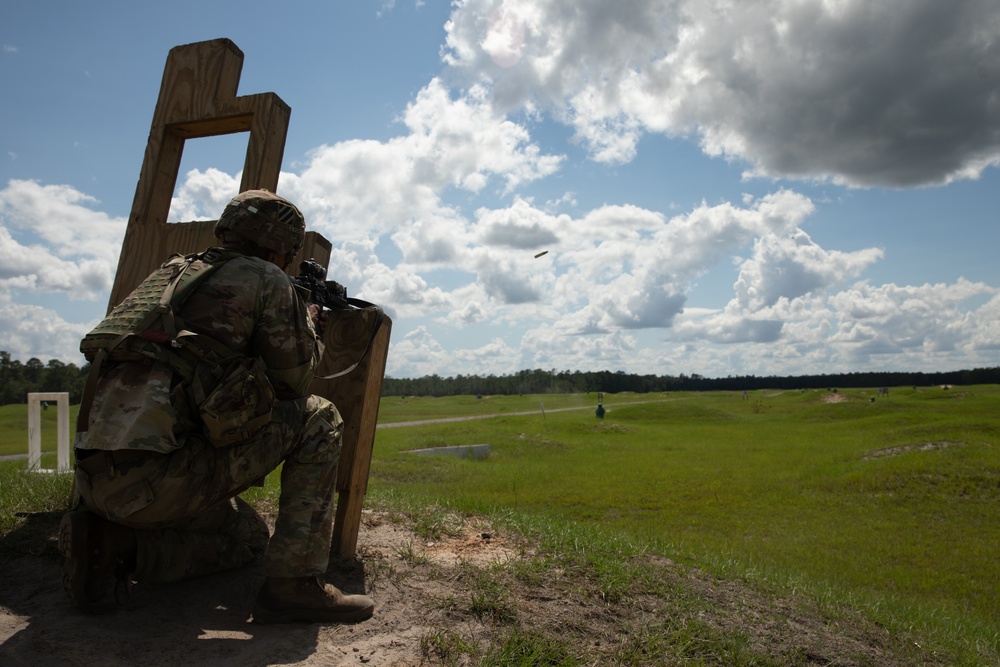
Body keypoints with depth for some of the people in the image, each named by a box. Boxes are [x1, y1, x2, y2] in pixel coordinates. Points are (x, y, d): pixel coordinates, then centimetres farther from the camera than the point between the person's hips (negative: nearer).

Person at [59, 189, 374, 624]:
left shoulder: (172, 272, 20)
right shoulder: (265, 280, -2)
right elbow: (293, 378, 3)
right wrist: (308, 324, 22)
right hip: (154, 475, -8)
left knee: (249, 536, 27)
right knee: (318, 421, 1)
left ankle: (115, 541, 8)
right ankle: (293, 585, -3)